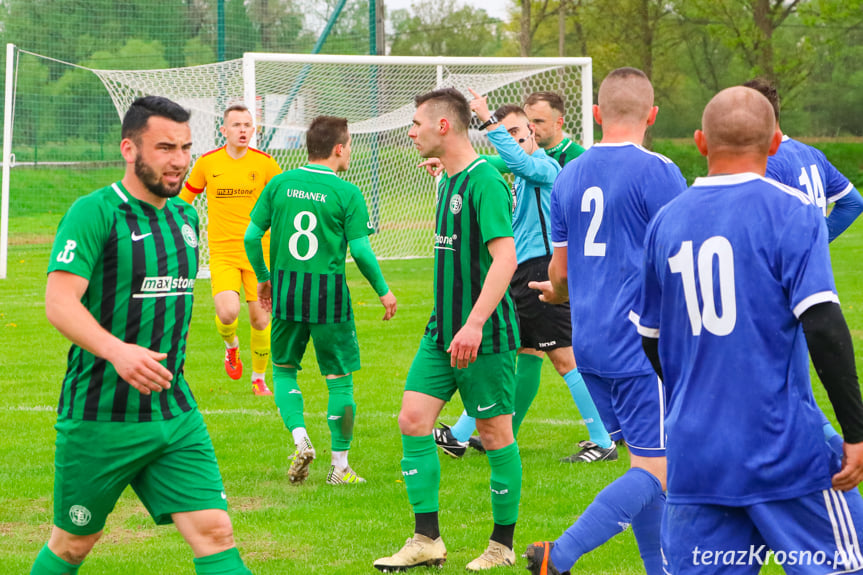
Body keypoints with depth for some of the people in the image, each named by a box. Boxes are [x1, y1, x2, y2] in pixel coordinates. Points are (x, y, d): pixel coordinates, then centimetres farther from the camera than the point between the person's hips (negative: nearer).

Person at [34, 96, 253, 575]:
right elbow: (59, 303, -24)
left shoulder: (185, 216, 11)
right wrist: (117, 351, -39)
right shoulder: (94, 213, -13)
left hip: (175, 414, 5)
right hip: (99, 416, -5)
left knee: (214, 532, -8)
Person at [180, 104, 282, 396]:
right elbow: (183, 199, 14)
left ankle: (259, 379, 21)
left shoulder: (265, 163, -1)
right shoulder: (207, 163, 0)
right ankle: (231, 347, 15)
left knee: (260, 320, 0)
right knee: (227, 313, -20)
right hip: (222, 252, -1)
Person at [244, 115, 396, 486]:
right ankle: (339, 466, 10)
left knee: (284, 370, 19)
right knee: (339, 379, 8)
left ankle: (300, 438, -3)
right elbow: (361, 251, -9)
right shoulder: (347, 194, -7)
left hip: (285, 290, 3)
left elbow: (251, 236, 4)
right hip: (329, 294, -3)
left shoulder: (280, 184, 3)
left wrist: (263, 278, 20)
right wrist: (383, 291, 6)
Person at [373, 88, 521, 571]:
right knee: (413, 420, 1)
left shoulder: (484, 180, -16)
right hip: (443, 331, 9)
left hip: (484, 336, -9)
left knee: (496, 435, 2)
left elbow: (505, 257, -24)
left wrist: (474, 324, -30)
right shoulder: (449, 181, 13)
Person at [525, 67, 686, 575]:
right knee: (656, 472, -6)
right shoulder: (657, 172, -10)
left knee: (644, 461, 16)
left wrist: (555, 293, 40)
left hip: (590, 343, 7)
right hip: (644, 344, -7)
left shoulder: (569, 176, 10)